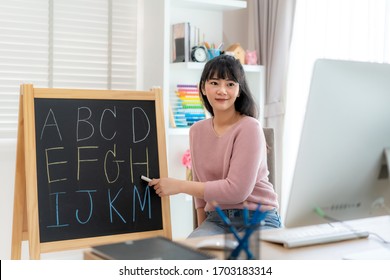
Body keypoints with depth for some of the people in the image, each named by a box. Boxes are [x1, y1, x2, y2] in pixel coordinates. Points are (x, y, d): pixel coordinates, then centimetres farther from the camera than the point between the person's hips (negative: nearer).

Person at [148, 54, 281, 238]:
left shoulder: (249, 128, -11)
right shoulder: (197, 131, 8)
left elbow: (237, 190, -18)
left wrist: (180, 186, -15)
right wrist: (202, 227, 9)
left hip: (256, 218, -4)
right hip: (215, 219, 4)